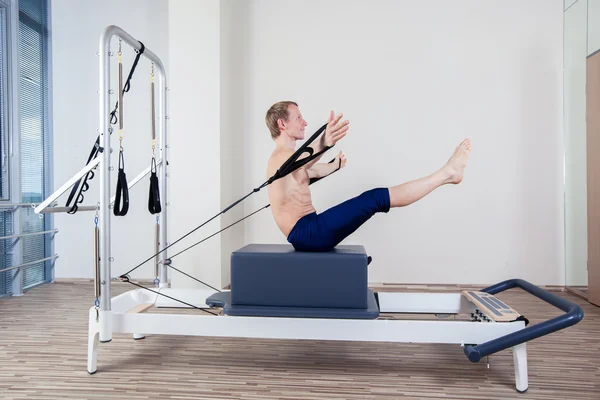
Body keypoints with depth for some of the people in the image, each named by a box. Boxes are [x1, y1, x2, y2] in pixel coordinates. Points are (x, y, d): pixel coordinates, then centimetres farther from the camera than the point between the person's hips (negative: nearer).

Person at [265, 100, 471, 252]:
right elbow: (301, 161, -39)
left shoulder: (283, 158, 27)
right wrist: (323, 143, -63)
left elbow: (312, 171, 48)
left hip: (305, 234, 12)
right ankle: (448, 172, -4)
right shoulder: (282, 156, -12)